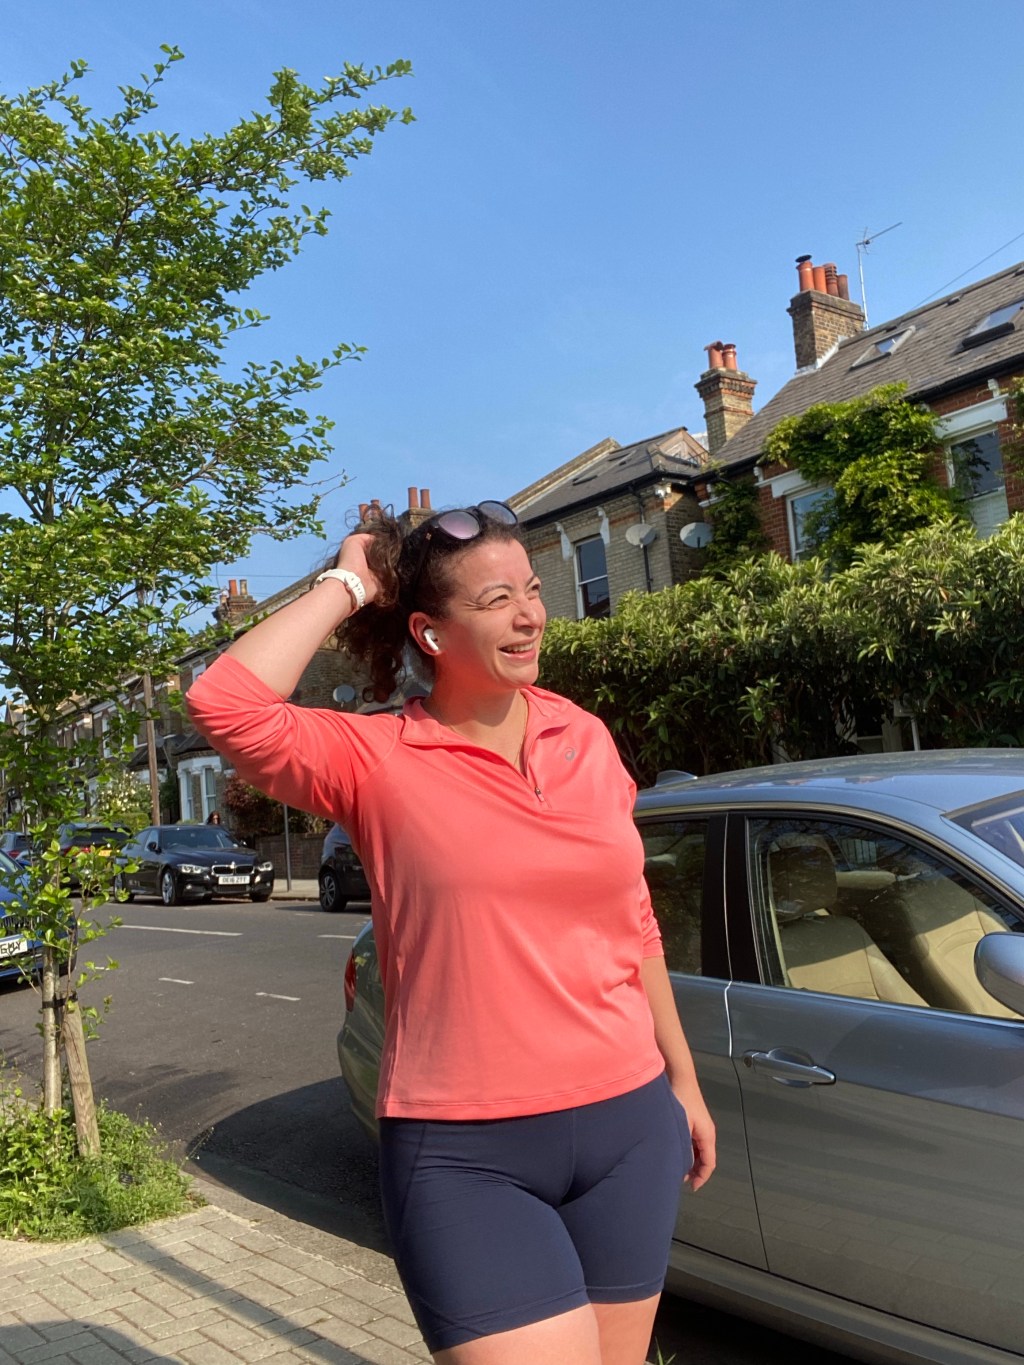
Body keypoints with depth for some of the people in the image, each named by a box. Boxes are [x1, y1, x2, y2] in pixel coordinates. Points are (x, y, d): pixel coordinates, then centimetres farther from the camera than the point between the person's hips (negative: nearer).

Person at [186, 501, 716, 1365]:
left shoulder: (586, 739, 3)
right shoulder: (376, 760, -10)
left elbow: (635, 927, 11)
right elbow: (225, 705, -28)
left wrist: (684, 1083, 15)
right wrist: (346, 587, -15)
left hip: (629, 1127, 5)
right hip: (467, 1159, -4)